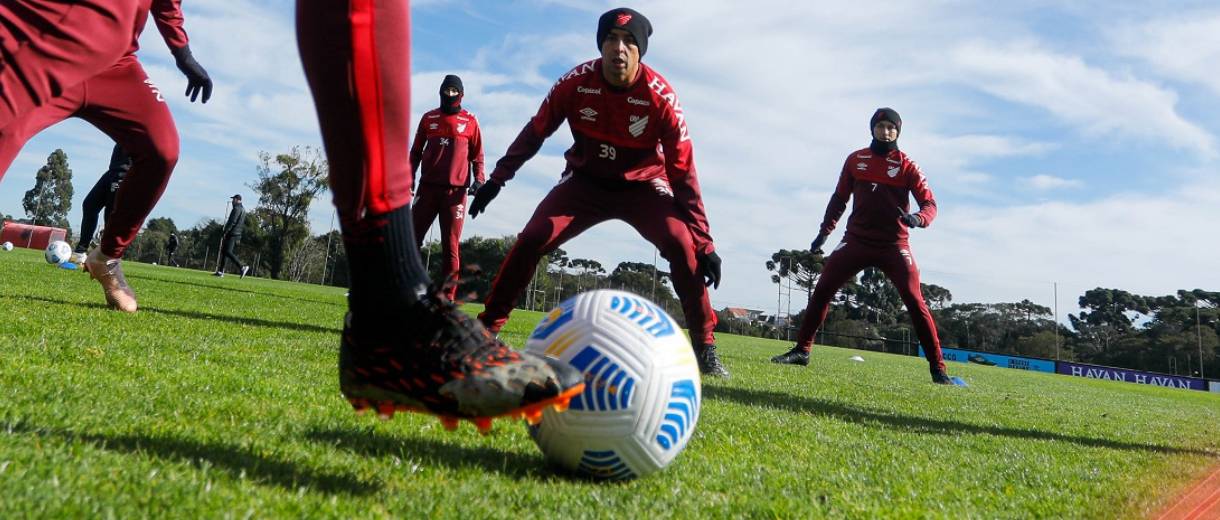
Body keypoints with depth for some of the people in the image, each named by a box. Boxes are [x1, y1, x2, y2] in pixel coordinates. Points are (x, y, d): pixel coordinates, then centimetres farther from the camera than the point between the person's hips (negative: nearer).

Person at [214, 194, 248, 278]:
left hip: (232, 233, -10)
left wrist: (224, 232, -18)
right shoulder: (243, 209, 19)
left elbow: (232, 222, -20)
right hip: (237, 234, 10)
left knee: (228, 252, -14)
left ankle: (242, 267, -22)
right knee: (224, 251, 13)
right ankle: (221, 271, 13)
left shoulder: (236, 209, -12)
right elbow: (243, 224, 22)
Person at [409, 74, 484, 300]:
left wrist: (478, 179, -4)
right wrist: (409, 178, 7)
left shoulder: (470, 121, 6)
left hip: (456, 190, -2)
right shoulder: (429, 118, 12)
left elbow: (477, 154, 9)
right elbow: (416, 151, 16)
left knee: (451, 246, -2)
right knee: (412, 238, -1)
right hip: (428, 186, 2)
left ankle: (448, 298, -1)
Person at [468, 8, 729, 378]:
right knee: (530, 241, -14)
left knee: (683, 245, -25)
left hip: (643, 184, -1)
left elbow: (682, 171, -21)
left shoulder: (660, 97, -25)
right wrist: (497, 179, -5)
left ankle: (704, 347, -12)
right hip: (586, 180, 2)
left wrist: (704, 243, -24)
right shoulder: (575, 83, -20)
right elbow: (534, 133, -3)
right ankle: (487, 329, 3)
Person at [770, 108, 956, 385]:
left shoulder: (907, 166, -3)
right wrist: (824, 232, 9)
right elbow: (839, 198, 15)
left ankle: (937, 368, -4)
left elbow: (930, 204, -9)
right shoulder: (855, 160, 6)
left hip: (894, 245, -2)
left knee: (915, 302, -11)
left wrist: (917, 219, -31)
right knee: (821, 290, -4)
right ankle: (802, 350, 7)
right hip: (856, 240, 3)